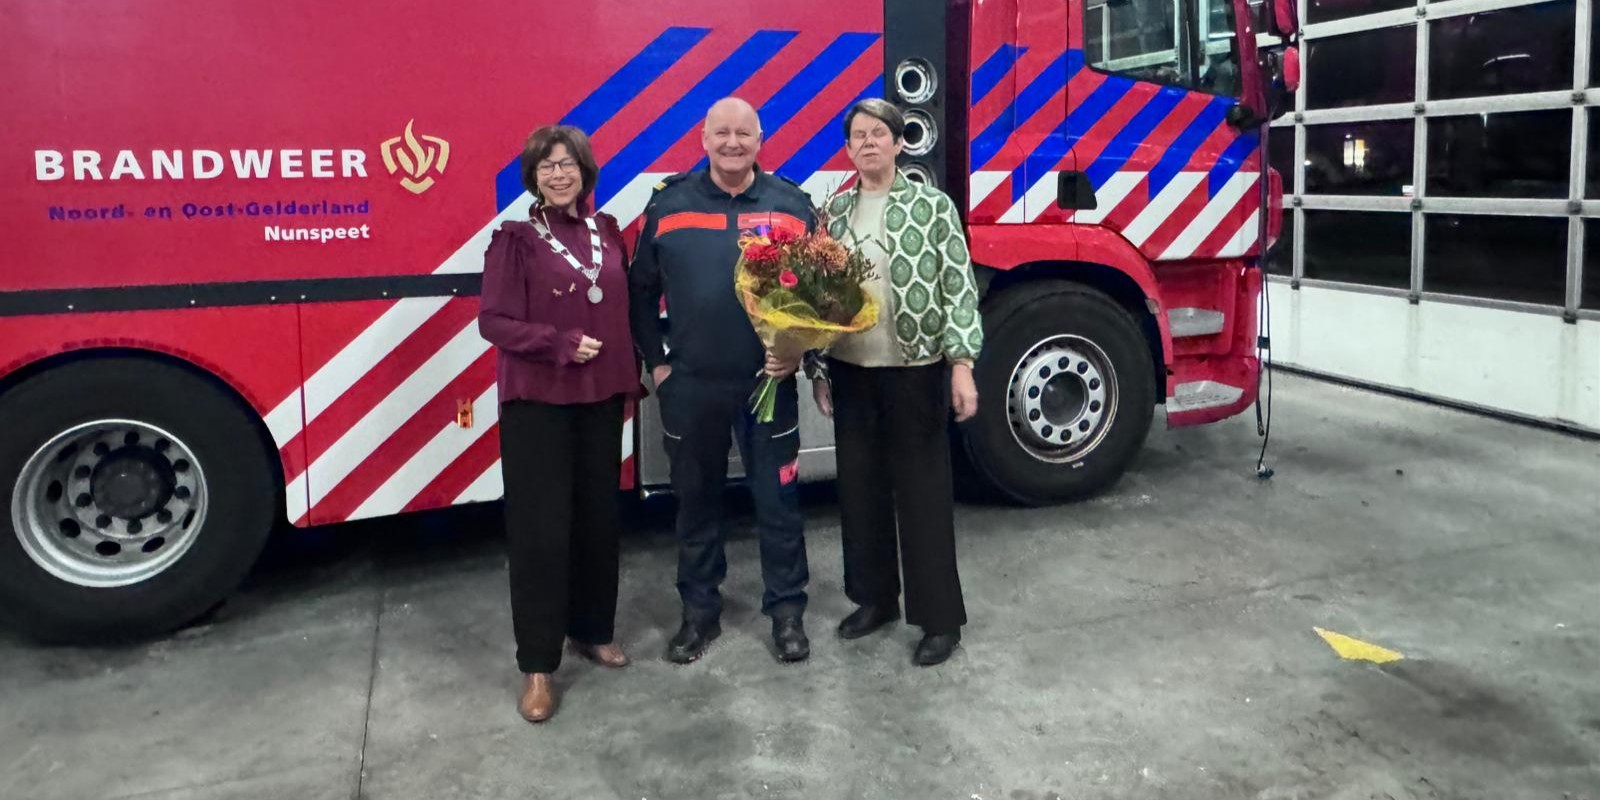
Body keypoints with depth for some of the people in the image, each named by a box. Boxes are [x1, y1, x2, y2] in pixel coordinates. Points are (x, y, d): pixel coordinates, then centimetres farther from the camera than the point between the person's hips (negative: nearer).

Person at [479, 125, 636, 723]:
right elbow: (494, 320, -10)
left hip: (602, 397, 5)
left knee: (599, 517, 12)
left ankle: (592, 630, 30)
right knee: (541, 529, -1)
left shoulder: (608, 232, 9)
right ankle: (537, 665, 8)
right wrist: (562, 344, -19)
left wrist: (632, 375, 6)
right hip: (537, 401, -4)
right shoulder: (516, 239, -5)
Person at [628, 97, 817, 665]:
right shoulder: (668, 204, 3)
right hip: (690, 385, 1)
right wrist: (655, 362, 4)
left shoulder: (791, 205, 1)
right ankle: (699, 611, 27)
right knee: (697, 500, 13)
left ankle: (787, 611, 21)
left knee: (778, 500, 6)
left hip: (769, 382, -1)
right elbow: (641, 290, 8)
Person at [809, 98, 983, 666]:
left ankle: (940, 618, 14)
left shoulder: (933, 206, -4)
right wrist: (817, 368, 9)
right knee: (860, 487, 13)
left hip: (916, 370, -4)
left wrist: (962, 365, -14)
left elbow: (959, 289, -7)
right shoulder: (834, 212, 9)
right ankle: (874, 597, 30)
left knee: (924, 492, 2)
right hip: (850, 371, 5)